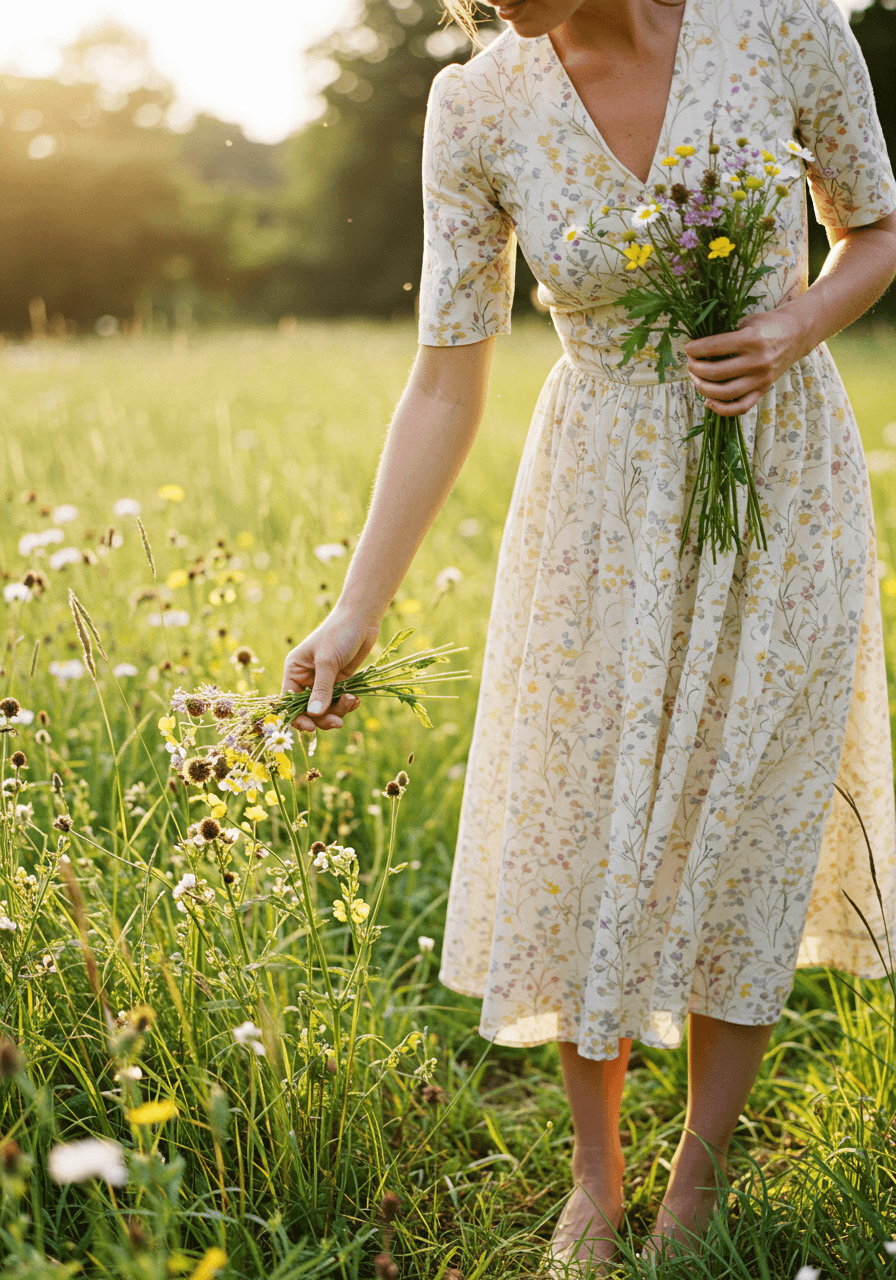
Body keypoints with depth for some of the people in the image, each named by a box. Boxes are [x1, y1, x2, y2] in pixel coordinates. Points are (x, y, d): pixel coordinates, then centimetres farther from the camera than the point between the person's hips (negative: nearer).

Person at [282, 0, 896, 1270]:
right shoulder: (477, 105, -10)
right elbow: (447, 387, -6)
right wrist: (358, 608, -6)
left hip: (786, 494, 0)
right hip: (605, 510, 1)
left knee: (745, 836, 8)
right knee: (583, 841, 8)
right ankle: (595, 1178, 30)